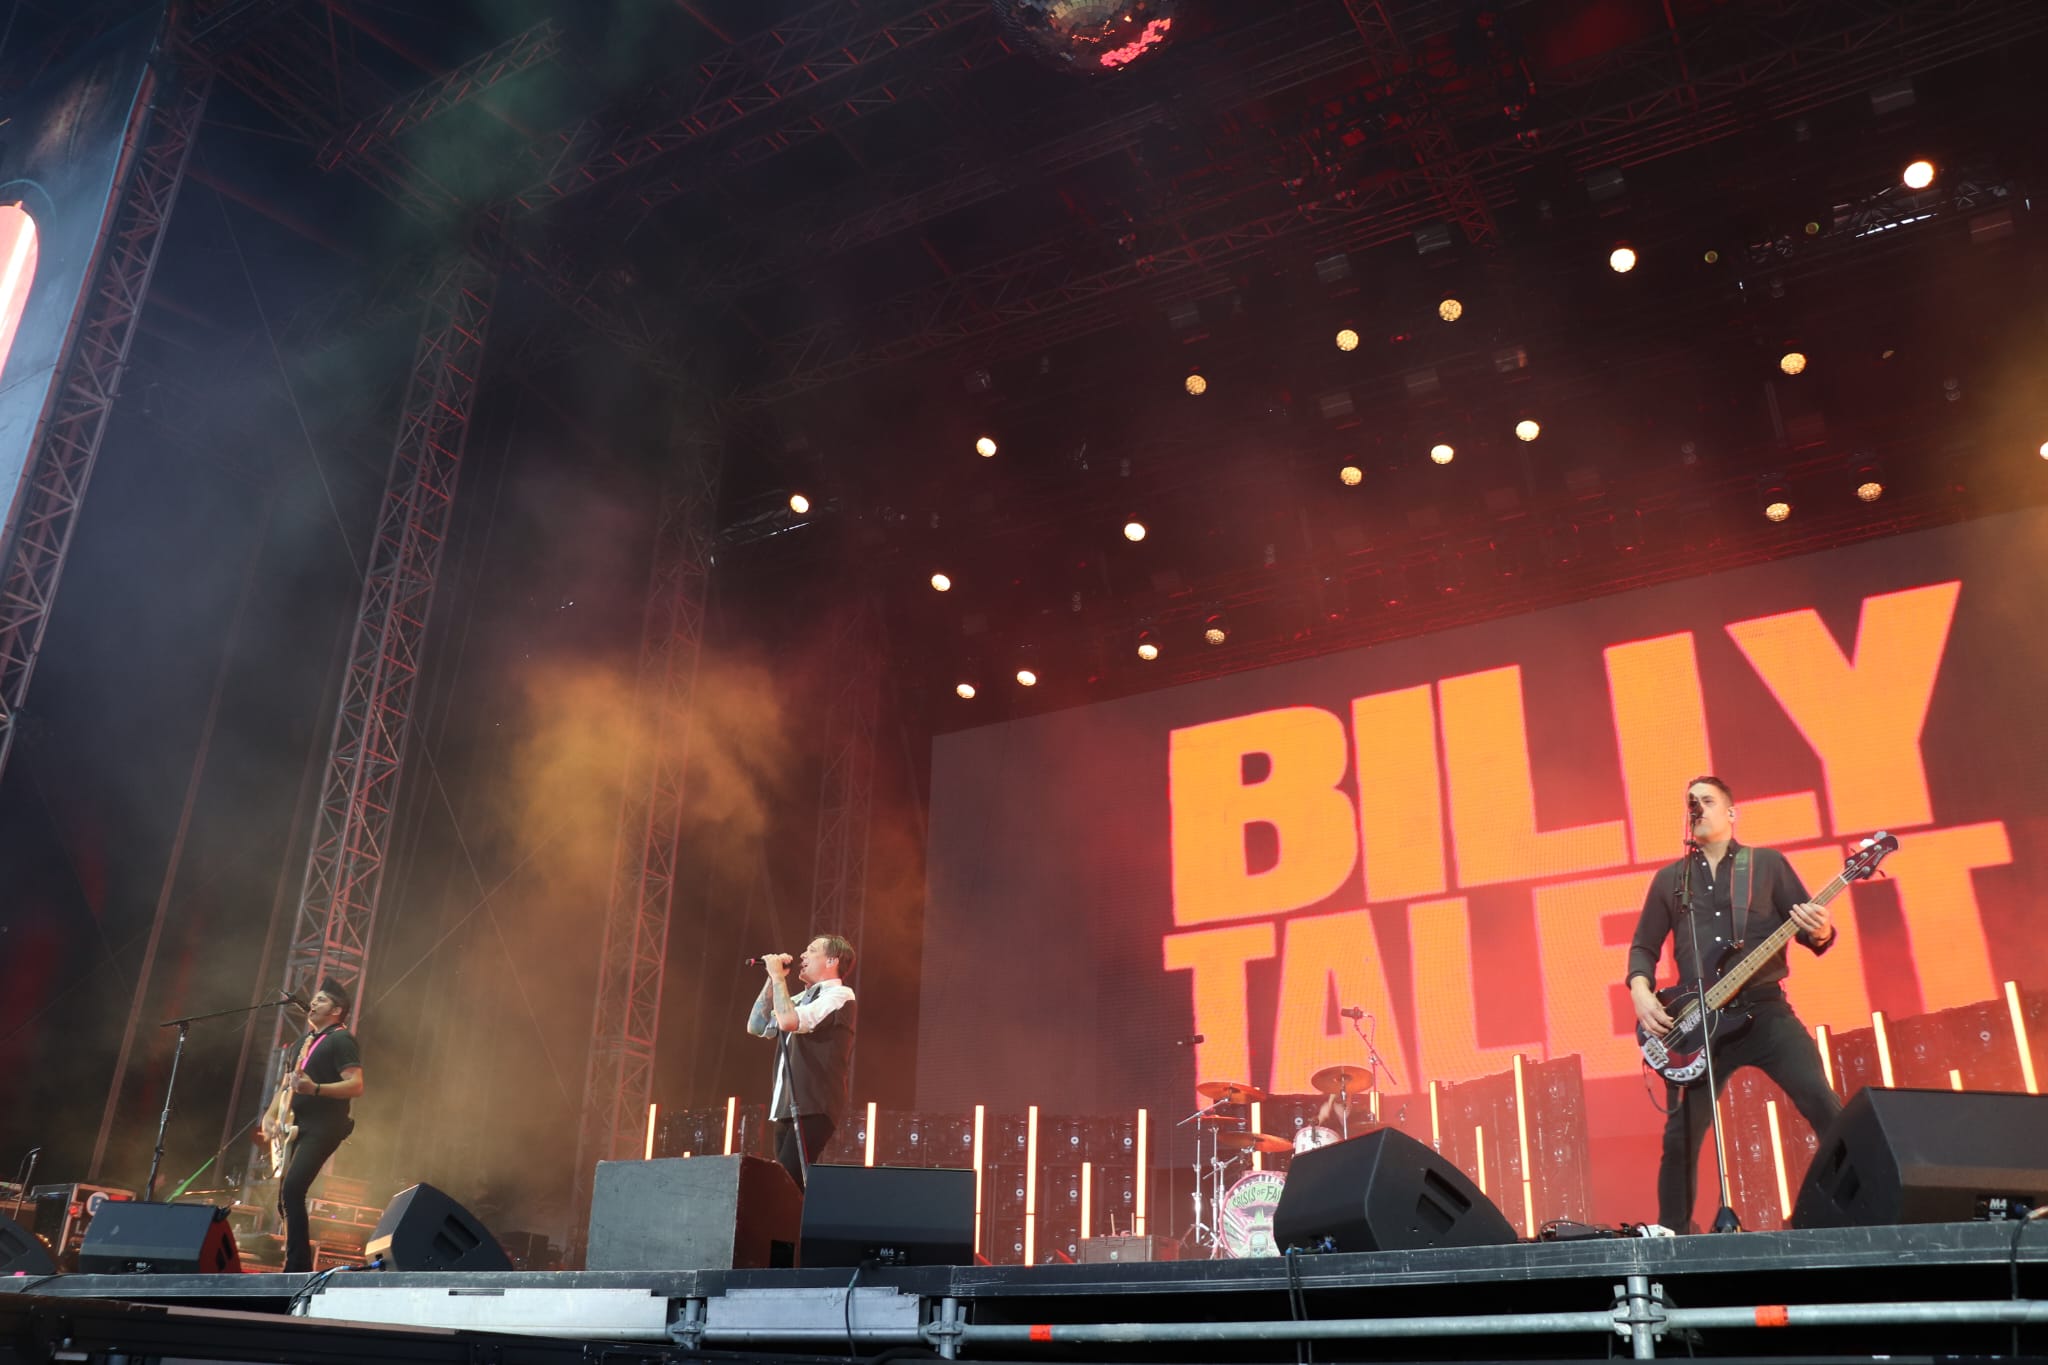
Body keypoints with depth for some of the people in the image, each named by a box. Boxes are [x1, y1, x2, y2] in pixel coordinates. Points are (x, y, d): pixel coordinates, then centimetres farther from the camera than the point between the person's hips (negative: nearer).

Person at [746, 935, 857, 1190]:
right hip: (788, 1106, 9)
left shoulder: (839, 995, -7)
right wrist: (772, 980, 11)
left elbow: (788, 1021, -20)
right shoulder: (801, 999, 21)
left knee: (786, 1179, -20)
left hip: (813, 1107, -9)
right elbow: (756, 1027, 18)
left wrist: (779, 976, -8)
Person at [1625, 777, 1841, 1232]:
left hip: (1765, 1011, -1)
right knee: (1681, 1136, -1)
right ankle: (1672, 1233, 10)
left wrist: (1820, 931, -19)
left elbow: (1815, 932, 6)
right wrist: (1641, 992, -5)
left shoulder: (1768, 863, 8)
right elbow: (1643, 946, 14)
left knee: (1826, 1108, -14)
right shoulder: (1669, 878, 13)